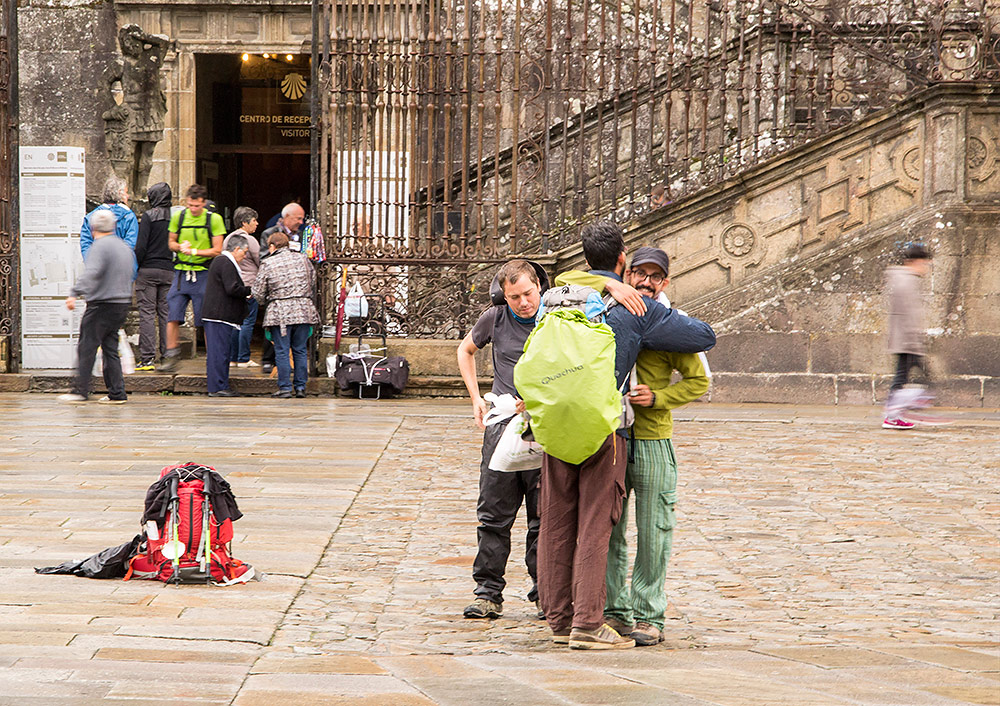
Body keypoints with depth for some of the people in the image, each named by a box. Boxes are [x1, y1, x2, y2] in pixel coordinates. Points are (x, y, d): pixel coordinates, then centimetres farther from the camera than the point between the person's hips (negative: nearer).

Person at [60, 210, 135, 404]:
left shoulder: (100, 246, -11)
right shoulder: (125, 247, 16)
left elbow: (91, 272, -26)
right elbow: (129, 275, 25)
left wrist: (74, 293, -32)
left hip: (102, 305, -8)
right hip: (123, 303, 8)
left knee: (87, 347, -3)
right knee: (110, 348, 10)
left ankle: (80, 390, -4)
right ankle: (117, 393, 7)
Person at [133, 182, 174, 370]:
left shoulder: (149, 216, -6)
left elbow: (141, 245, -11)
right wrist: (174, 265, 15)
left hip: (148, 270, -4)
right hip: (169, 271, 4)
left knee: (147, 313, -3)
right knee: (166, 314, 8)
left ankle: (147, 358, -7)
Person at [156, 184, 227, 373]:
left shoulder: (214, 219, -2)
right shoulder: (178, 217, 7)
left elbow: (217, 250, -3)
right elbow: (171, 242, 17)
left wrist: (194, 251, -15)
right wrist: (180, 247, -6)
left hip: (203, 274, -3)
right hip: (181, 272, 3)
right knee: (173, 316, -3)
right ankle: (171, 357, 4)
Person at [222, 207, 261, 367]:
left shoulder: (227, 239, 9)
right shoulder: (250, 240, -12)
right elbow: (261, 264, -6)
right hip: (248, 285, -7)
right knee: (248, 322, -2)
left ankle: (232, 357, 13)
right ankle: (243, 359, -2)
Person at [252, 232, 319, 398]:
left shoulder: (267, 264, -3)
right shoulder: (302, 259, 7)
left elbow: (258, 293, -1)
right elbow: (313, 283, 15)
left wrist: (268, 303, 18)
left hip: (279, 313, -3)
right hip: (303, 310, 3)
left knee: (282, 352, 2)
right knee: (300, 350, 10)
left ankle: (285, 388, 0)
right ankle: (301, 387, 11)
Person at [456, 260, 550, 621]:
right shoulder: (495, 319, 5)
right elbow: (465, 350, 22)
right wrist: (476, 398, 15)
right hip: (502, 426, 2)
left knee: (544, 518, 2)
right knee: (494, 515, 2)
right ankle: (488, 593, 8)